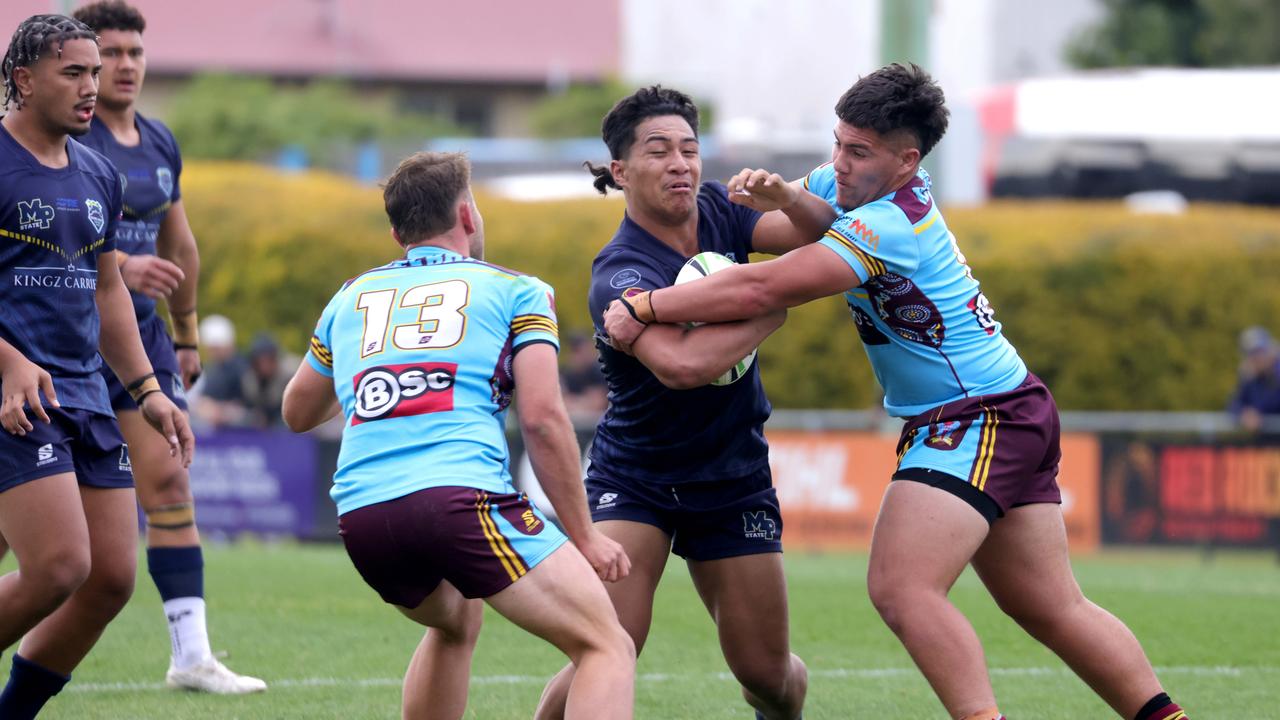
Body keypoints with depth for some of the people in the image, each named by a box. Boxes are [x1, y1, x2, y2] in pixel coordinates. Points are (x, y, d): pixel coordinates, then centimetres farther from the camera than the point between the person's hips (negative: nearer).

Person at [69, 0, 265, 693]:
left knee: (170, 484, -3)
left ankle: (191, 654, -5)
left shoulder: (160, 143, 12)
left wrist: (187, 337, 26)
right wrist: (122, 266, -37)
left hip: (140, 331, 6)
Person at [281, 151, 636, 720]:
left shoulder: (351, 297, 26)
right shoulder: (515, 290, 13)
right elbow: (542, 417, 1)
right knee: (607, 649, -4)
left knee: (455, 621, 36)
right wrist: (583, 535, 7)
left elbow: (297, 413, 39)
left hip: (360, 515, 6)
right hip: (461, 496, -6)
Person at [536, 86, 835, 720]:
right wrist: (773, 310, -28)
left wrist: (787, 201, -26)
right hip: (632, 480, -5)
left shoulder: (718, 213, -4)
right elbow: (682, 364, -40)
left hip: (734, 481, 5)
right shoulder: (619, 273, -24)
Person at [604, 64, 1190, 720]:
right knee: (1053, 609, 12)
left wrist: (644, 308, -20)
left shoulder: (888, 225, -22)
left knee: (901, 588, -22)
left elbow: (762, 290, -26)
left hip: (975, 419, -10)